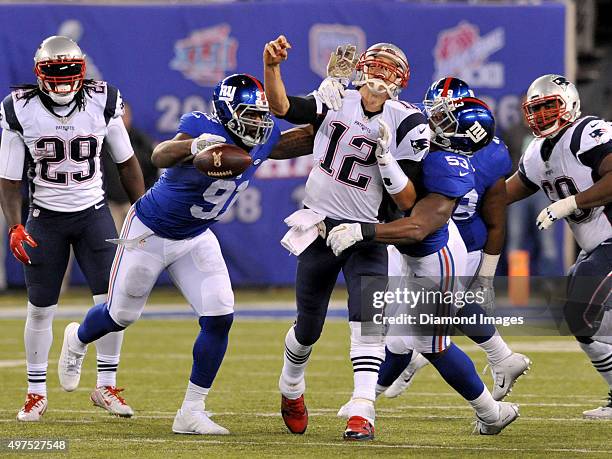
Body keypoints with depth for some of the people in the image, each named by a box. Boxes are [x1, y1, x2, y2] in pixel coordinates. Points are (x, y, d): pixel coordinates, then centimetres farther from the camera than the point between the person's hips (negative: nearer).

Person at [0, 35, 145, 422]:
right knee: (40, 309, 2)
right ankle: (37, 393, 16)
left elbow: (126, 161, 5)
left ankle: (106, 386, 4)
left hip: (93, 213, 1)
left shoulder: (102, 102, -8)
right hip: (45, 218, -1)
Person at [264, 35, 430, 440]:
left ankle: (363, 412, -23)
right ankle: (291, 388, 41)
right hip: (319, 225, 1)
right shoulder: (337, 101, -4)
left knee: (368, 319, -20)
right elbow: (282, 107, -16)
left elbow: (407, 201, -12)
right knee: (309, 327, 12)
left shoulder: (407, 125, -9)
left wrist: (384, 154, -25)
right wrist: (272, 67, -32)